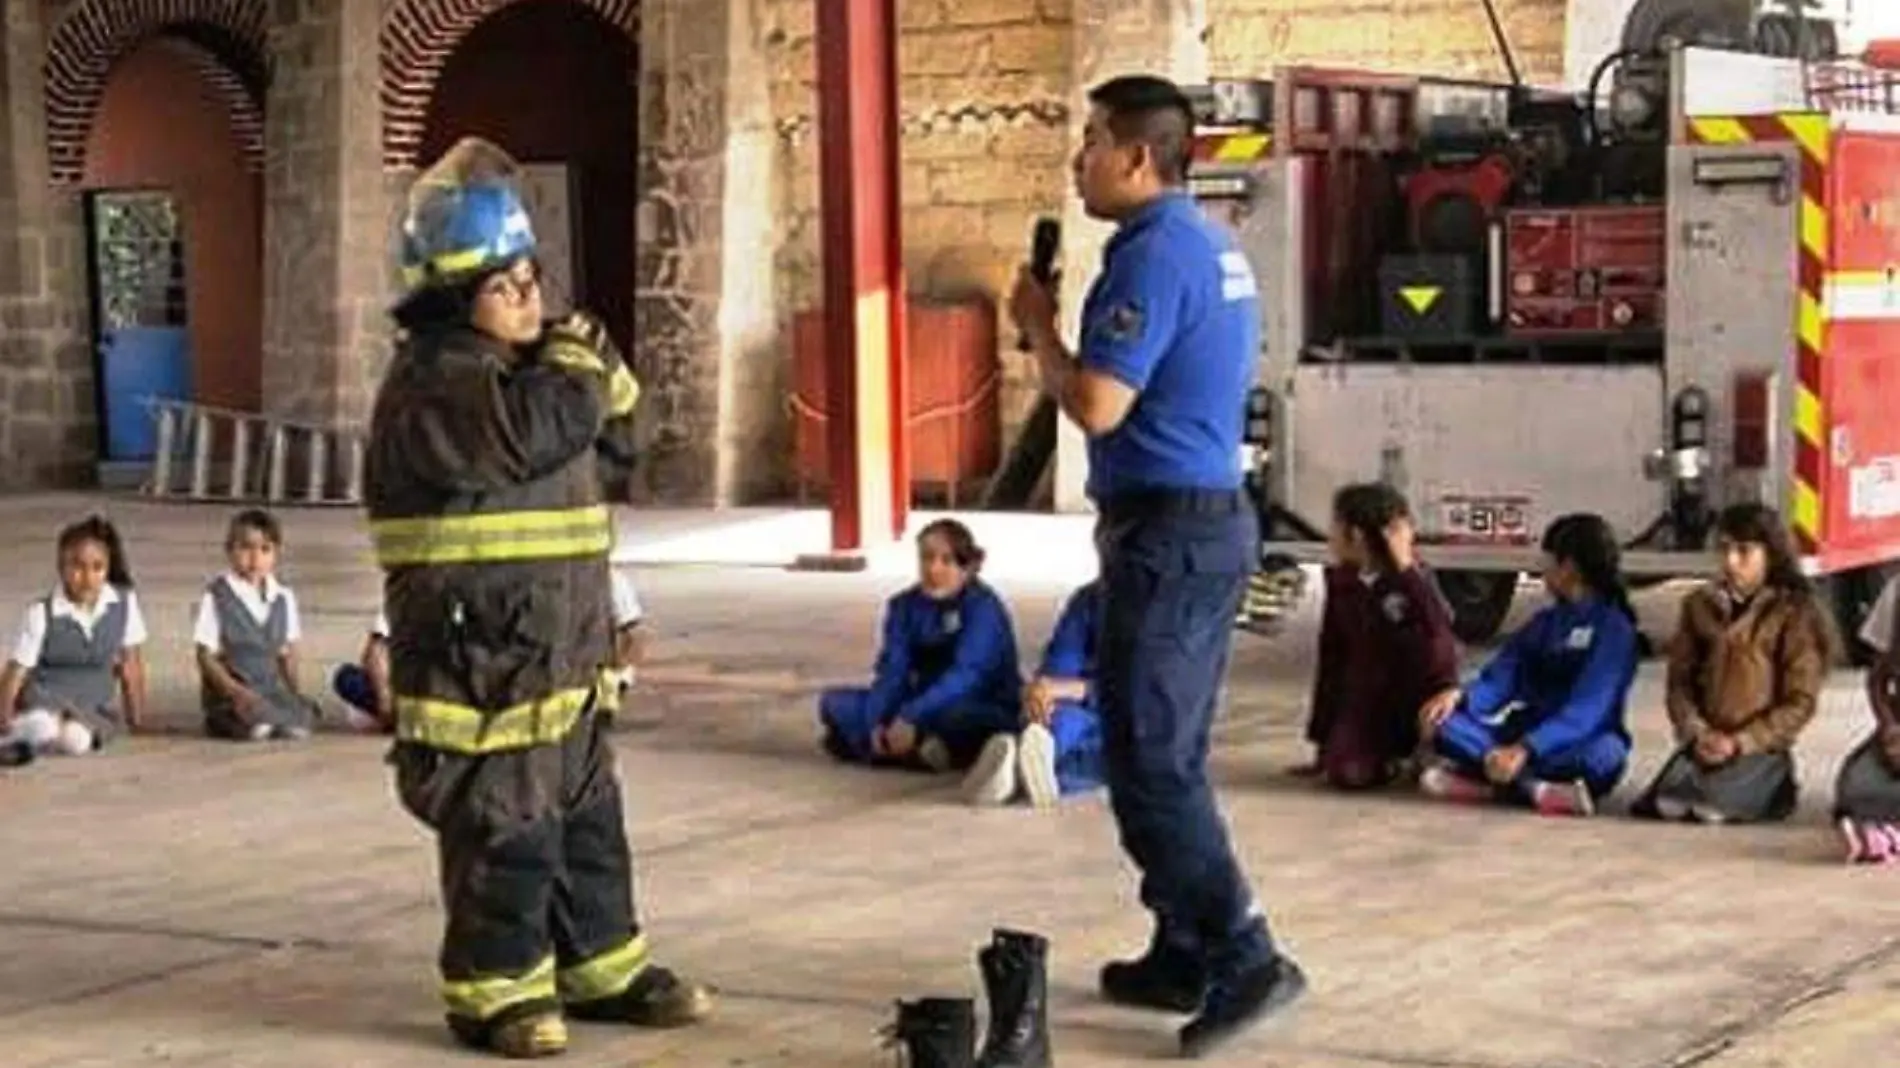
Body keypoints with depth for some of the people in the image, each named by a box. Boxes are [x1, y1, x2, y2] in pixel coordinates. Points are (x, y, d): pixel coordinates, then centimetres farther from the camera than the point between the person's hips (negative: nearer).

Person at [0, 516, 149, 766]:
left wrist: (136, 720, 11)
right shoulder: (41, 613, -9)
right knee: (43, 726, -41)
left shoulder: (125, 602, -2)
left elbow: (131, 663, 7)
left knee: (76, 739, -35)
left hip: (95, 707, 3)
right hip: (45, 699, -3)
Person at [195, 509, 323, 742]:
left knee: (305, 712, -24)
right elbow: (206, 656, -7)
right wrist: (236, 690, -20)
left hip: (270, 689, 5)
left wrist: (293, 693, 1)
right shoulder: (216, 597, -5)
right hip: (229, 691, -5)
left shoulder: (283, 597, 11)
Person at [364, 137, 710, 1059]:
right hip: (479, 657, -10)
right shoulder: (432, 384, -17)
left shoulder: (523, 366, 15)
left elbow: (613, 395, 19)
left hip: (561, 651, 10)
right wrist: (571, 359, -12)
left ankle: (601, 965, 27)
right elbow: (535, 431, -28)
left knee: (588, 814, 16)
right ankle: (495, 990, 8)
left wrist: (582, 352, 0)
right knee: (503, 828, -3)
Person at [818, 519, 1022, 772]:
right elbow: (892, 669, -7)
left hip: (983, 714, -6)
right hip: (924, 707, 6)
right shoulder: (905, 606, 3)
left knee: (957, 714, -41)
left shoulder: (983, 607, -16)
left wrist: (911, 719, -39)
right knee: (834, 702, -7)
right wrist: (877, 723, -25)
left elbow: (964, 675, -28)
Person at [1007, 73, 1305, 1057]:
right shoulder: (1211, 247, 14)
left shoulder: (1153, 255, -17)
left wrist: (1038, 325, -7)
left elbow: (1096, 407, -22)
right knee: (1170, 755, 16)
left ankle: (1241, 958, -11)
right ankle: (1185, 955, 21)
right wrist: (1056, 335, 15)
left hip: (1167, 532, -10)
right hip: (1212, 517, 10)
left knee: (1149, 761, -8)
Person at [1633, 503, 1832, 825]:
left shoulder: (1795, 614, -5)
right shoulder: (1701, 605, 8)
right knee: (1668, 804, -22)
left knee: (1712, 808, -28)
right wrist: (1696, 732, -10)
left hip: (1760, 746, -4)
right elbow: (1680, 680, 8)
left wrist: (1740, 742, -15)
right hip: (1707, 742, 4)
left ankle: (1774, 788, 3)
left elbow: (1800, 701, -7)